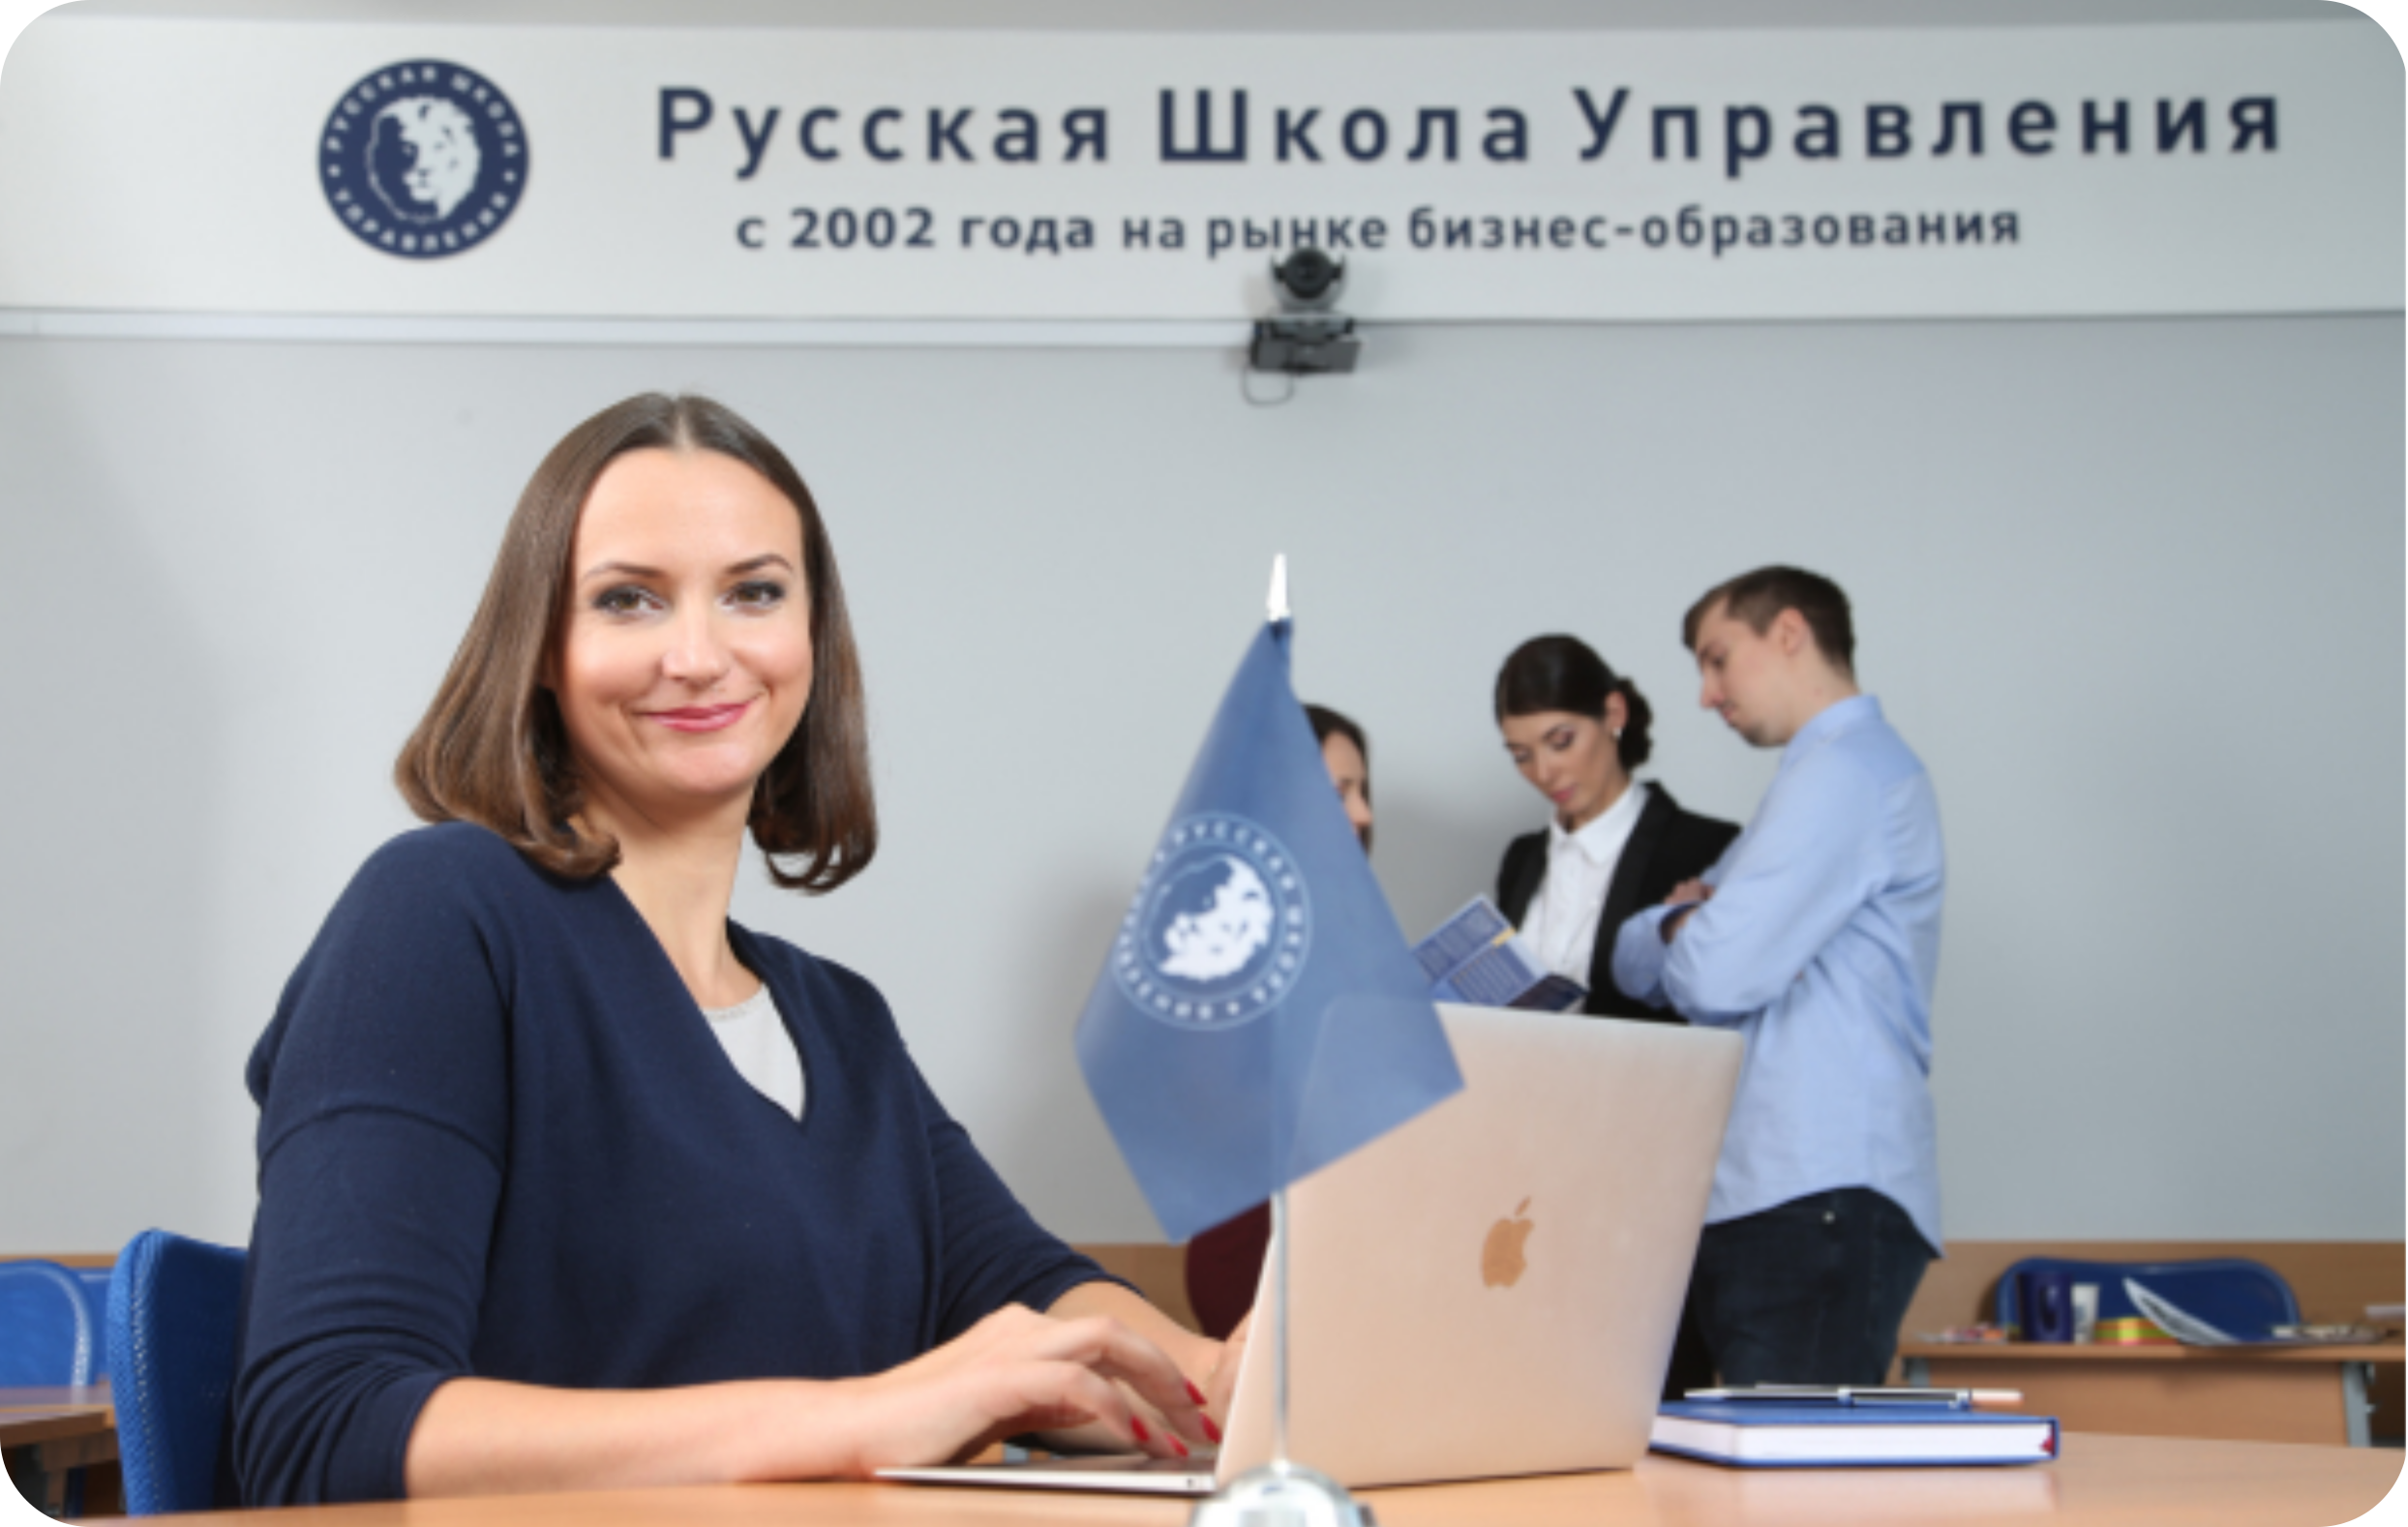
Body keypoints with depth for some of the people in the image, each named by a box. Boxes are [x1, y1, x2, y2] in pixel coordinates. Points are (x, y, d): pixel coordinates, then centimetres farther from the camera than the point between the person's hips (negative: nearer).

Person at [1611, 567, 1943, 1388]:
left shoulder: (1843, 771, -7)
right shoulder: (1849, 768, 26)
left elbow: (1720, 975, -18)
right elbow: (1635, 959, 24)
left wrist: (1680, 930, 5)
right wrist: (1688, 923, 1)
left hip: (1817, 1202, -10)